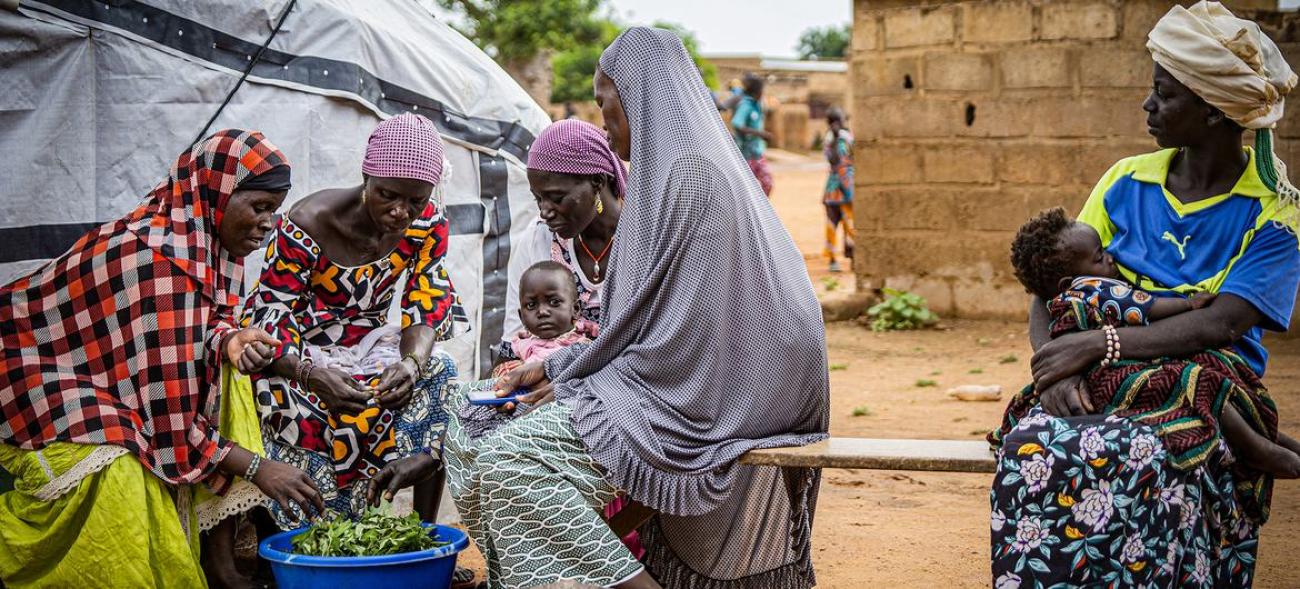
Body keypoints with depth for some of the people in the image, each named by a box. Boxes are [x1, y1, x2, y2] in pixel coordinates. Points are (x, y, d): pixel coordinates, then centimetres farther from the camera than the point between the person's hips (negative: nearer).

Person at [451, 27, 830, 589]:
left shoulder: (685, 172, -15)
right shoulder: (695, 162, 17)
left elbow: (677, 325, -18)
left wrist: (567, 376, -7)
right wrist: (557, 368, 14)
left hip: (691, 397, -11)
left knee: (505, 462, -19)